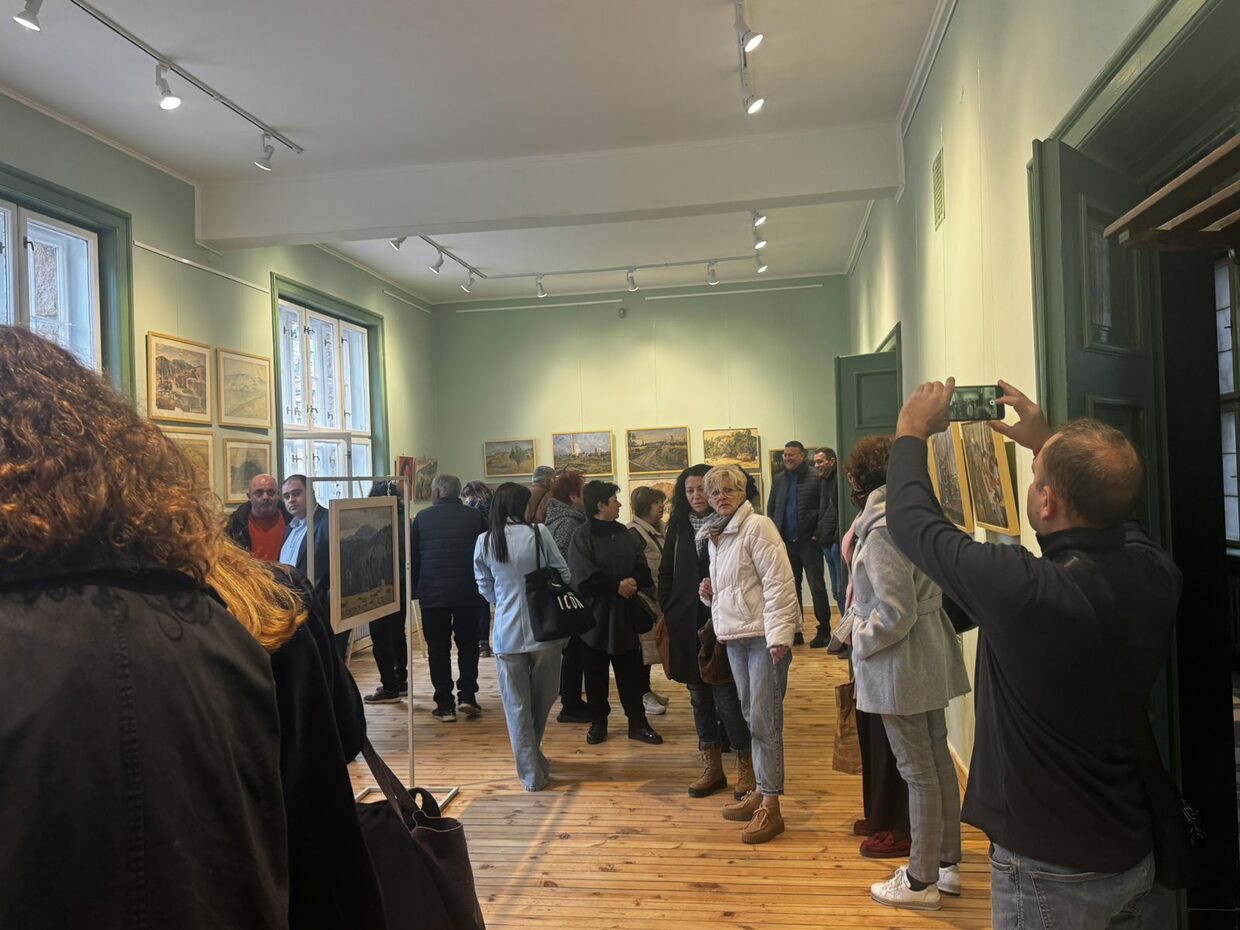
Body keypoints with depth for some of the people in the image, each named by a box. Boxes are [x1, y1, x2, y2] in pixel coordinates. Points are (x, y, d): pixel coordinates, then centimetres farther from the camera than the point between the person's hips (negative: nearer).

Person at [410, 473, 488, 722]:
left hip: (432, 592, 0)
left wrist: (415, 588, 14)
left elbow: (412, 559, 3)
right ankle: (467, 695, 6)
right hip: (468, 592, 1)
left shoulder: (422, 517, 0)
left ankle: (444, 705, 8)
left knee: (438, 648, 7)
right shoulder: (475, 517, 1)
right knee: (468, 643, 15)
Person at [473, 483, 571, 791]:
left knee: (517, 704, 12)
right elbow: (563, 574, -2)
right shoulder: (538, 533, -9)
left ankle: (531, 772, 16)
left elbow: (485, 588, 7)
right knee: (542, 699, 19)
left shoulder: (485, 541, -2)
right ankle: (533, 758, 35)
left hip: (507, 631, 1)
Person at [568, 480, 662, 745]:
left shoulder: (623, 533, 8)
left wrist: (633, 582, -17)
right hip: (595, 615, -4)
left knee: (630, 671, 8)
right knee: (595, 673, 9)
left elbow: (642, 569, 3)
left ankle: (637, 722, 17)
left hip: (625, 615, 4)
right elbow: (584, 580, -17)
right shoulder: (582, 537, -9)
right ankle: (598, 721, 23)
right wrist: (617, 586, -16)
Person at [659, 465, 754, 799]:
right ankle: (712, 767, 26)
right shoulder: (678, 526, 7)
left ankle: (746, 766, 15)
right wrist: (667, 611, 6)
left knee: (726, 695, -4)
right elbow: (666, 572, 12)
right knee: (699, 695, 13)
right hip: (686, 622, 5)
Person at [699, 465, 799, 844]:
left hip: (764, 635, -8)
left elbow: (778, 582, -16)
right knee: (752, 717, 15)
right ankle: (761, 791, 26)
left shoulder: (757, 526, -10)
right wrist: (710, 593, 2)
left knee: (764, 720, -6)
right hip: (734, 636, 8)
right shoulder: (714, 536, 14)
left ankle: (771, 807, 1)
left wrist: (778, 635, -22)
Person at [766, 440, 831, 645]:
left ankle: (824, 630, 10)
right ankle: (795, 630, 18)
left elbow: (824, 509, -7)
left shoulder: (815, 479, -5)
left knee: (817, 586, 1)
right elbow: (770, 509, 13)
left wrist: (817, 534, -12)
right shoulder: (778, 480, 10)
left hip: (809, 541, -5)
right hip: (786, 542, 5)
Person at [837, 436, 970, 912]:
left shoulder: (881, 530, -21)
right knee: (938, 760, 17)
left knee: (919, 772, 2)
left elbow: (896, 612, -24)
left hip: (899, 664, -9)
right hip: (929, 657, 9)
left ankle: (921, 881, 17)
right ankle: (946, 863, 32)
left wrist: (859, 638, -9)